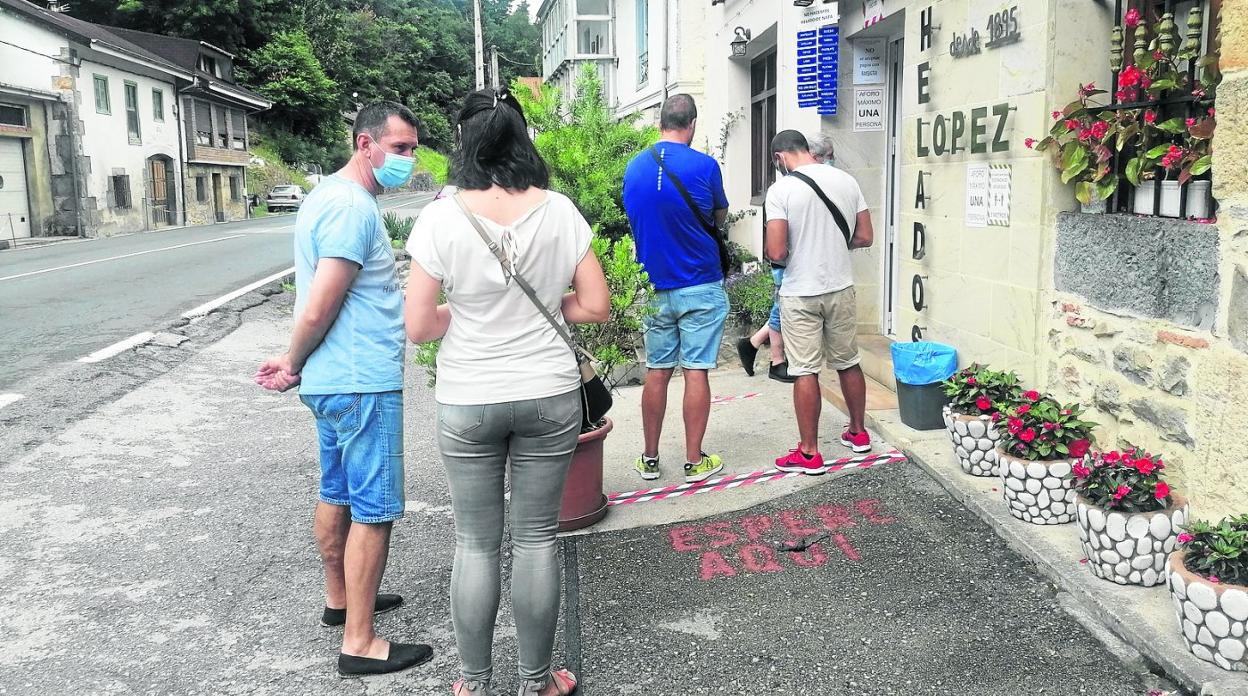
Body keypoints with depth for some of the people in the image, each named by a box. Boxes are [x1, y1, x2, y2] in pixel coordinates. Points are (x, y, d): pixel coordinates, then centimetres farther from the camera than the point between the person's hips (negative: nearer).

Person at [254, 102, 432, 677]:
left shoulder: (328, 195, 15)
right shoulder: (354, 207, -19)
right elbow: (317, 310, -21)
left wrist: (295, 361, 11)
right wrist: (294, 363, -5)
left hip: (332, 380, 10)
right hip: (363, 383, -10)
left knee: (337, 495, 20)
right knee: (374, 512, -2)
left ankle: (340, 599, 36)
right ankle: (359, 644, 5)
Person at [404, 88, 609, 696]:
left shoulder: (441, 217, -10)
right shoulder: (559, 210, -5)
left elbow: (418, 326, -10)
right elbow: (595, 306, -1)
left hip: (467, 403, -1)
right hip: (549, 396, 1)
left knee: (475, 544, 12)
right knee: (537, 538, 12)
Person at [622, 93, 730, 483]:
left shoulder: (634, 167, 2)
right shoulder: (704, 165, -10)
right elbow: (720, 217, 5)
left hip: (654, 287, 4)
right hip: (700, 286, -4)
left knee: (657, 372, 12)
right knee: (696, 372, 2)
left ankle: (650, 459, 18)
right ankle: (694, 462, 9)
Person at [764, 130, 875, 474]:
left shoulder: (781, 189, -14)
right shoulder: (847, 181, 1)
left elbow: (776, 253, -18)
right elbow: (864, 237, 5)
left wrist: (795, 250, 4)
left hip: (800, 294, -5)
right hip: (841, 289, 5)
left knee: (805, 372, 2)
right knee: (848, 363, 18)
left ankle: (809, 453, 9)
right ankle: (858, 432, 33)